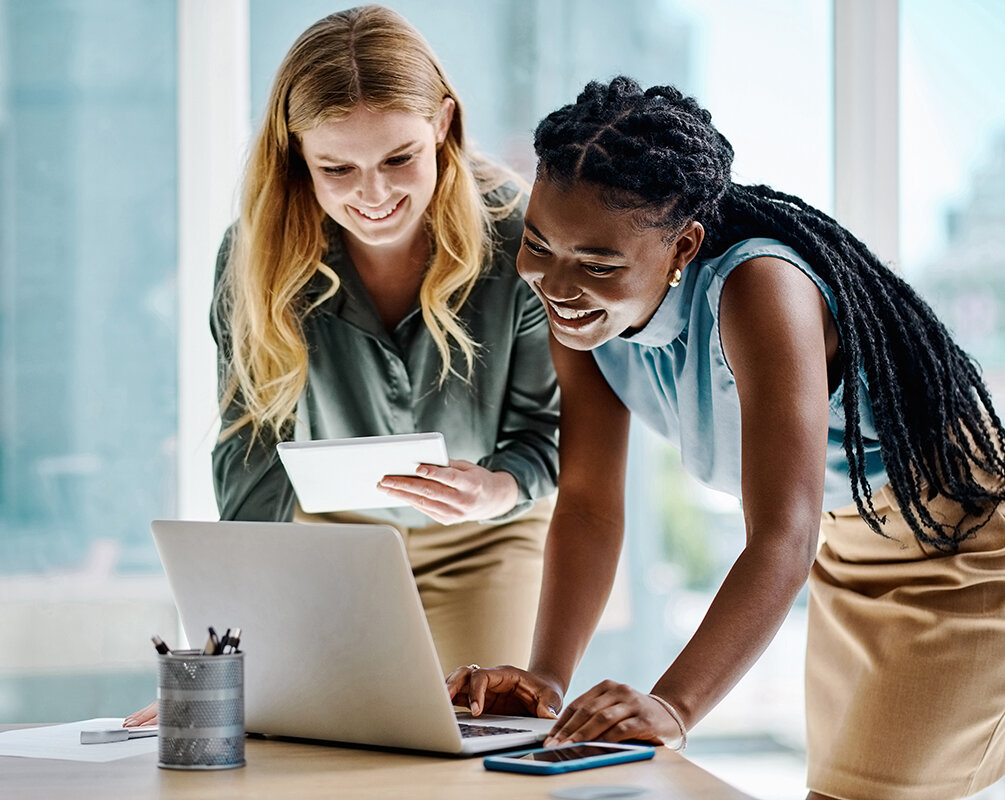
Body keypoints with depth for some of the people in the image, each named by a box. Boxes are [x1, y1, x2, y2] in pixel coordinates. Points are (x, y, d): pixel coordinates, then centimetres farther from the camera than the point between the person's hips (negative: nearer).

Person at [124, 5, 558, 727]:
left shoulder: (518, 234, -25)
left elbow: (549, 424, -16)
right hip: (332, 532, 1)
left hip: (485, 538, 0)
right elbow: (253, 458, -22)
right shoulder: (258, 255, -23)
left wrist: (497, 490, -40)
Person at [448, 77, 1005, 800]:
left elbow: (783, 541, -42)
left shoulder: (757, 289, -36)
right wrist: (546, 678, -27)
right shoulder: (581, 304, -16)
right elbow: (588, 503, -14)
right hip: (845, 537, 7)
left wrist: (673, 705, -54)